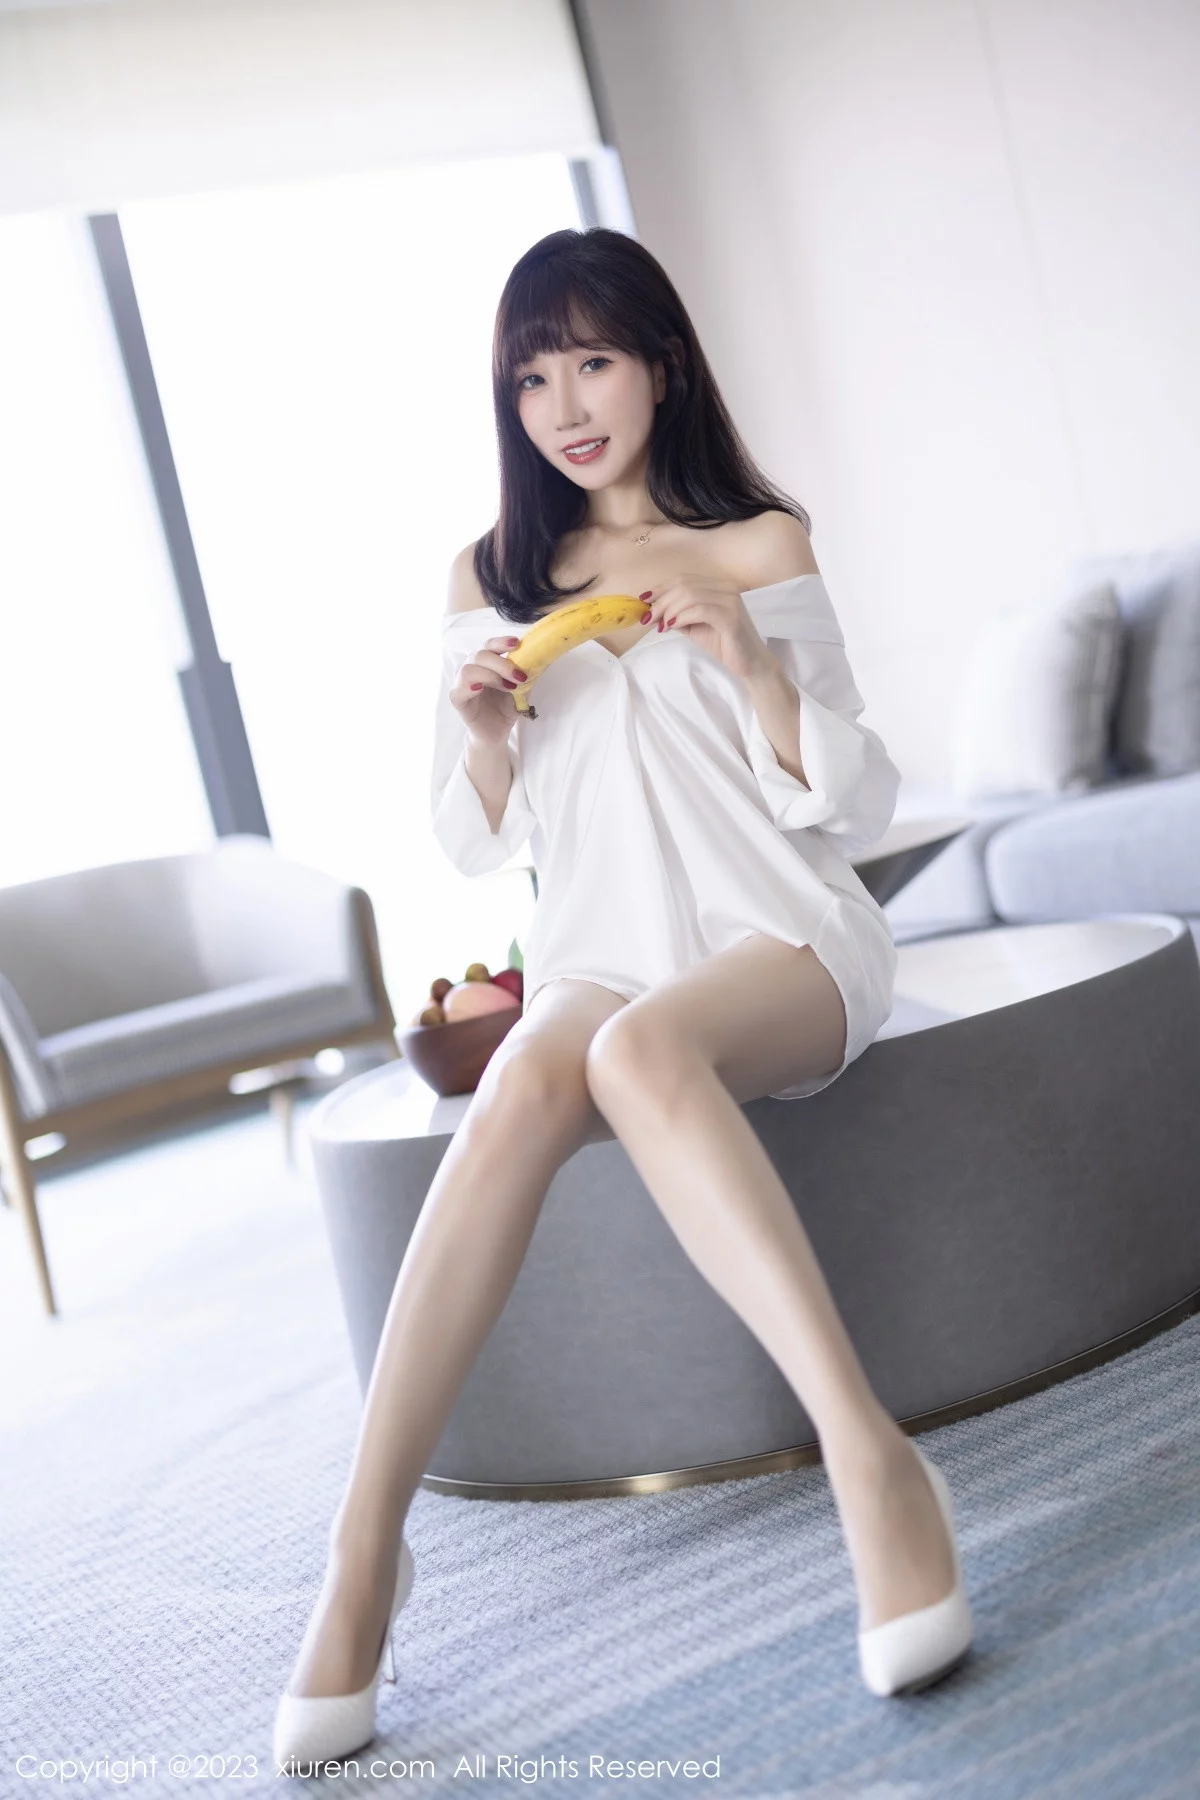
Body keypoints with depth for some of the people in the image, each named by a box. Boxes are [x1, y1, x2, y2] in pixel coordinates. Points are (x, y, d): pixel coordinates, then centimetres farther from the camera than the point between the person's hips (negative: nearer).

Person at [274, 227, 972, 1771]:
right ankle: (365, 1543, -32)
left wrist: (754, 665, -13)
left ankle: (869, 1459, -42)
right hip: (596, 956, 2)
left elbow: (859, 812, 3)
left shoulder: (760, 544, 7)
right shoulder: (490, 579, 14)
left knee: (640, 1047, -37)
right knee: (525, 1084, -33)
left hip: (782, 946, -2)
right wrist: (482, 733, -6)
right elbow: (472, 843, 15)